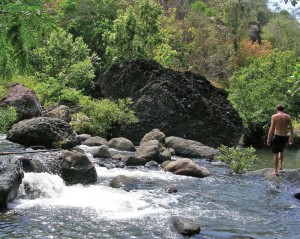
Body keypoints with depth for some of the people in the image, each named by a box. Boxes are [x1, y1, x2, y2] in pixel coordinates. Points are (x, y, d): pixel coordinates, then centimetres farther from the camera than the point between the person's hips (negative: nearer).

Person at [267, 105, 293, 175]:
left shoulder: (274, 116, -6)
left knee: (276, 154, 6)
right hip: (285, 137, 3)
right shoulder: (288, 117, 3)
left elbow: (271, 129, -11)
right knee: (281, 151, 27)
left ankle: (275, 171, 7)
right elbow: (291, 129, 3)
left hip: (277, 137, -3)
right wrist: (291, 138, 14)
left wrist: (268, 139, -5)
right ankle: (280, 165, 19)